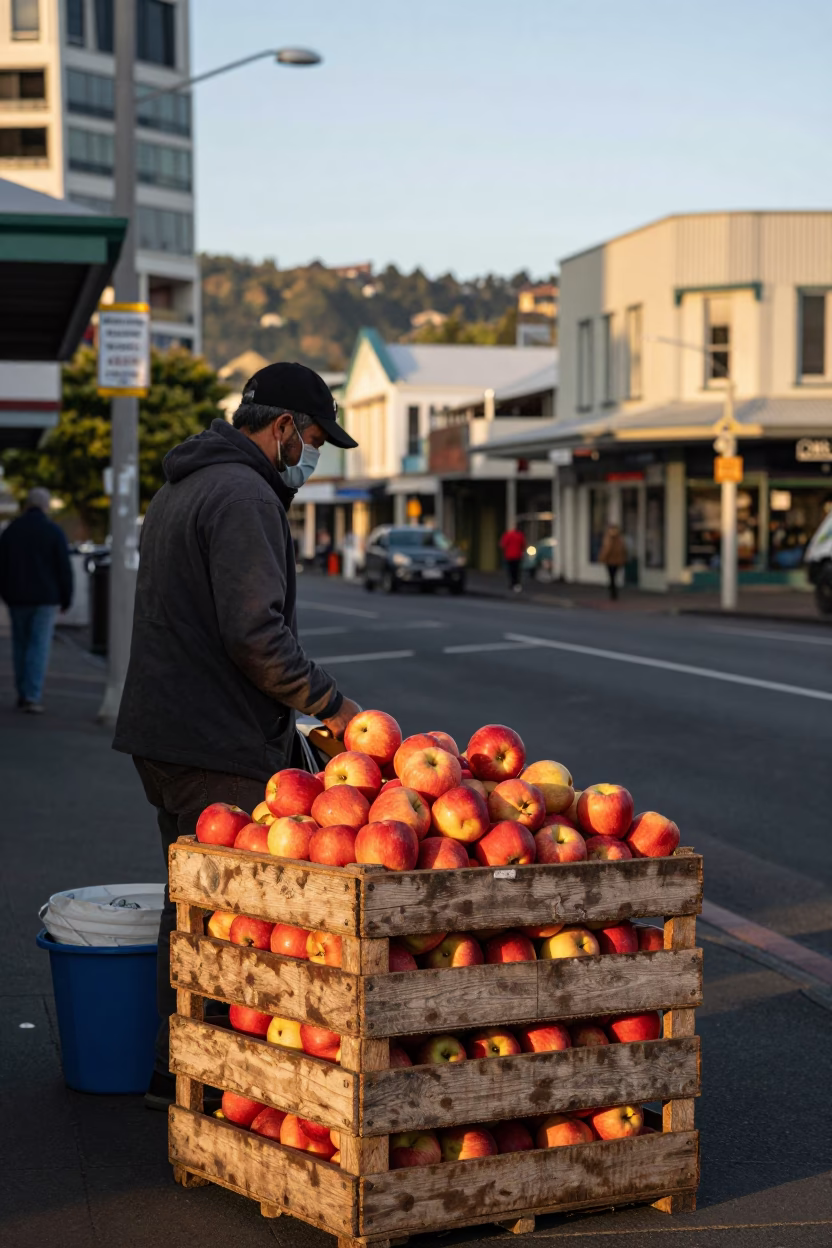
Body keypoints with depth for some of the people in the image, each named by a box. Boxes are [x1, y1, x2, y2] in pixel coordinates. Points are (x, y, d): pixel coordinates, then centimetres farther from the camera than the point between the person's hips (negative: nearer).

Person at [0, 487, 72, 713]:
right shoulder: (53, 532, -6)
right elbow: (64, 568, -7)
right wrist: (66, 599, 2)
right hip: (46, 598, -3)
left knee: (20, 645, 13)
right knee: (40, 646, -3)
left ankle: (22, 695, 15)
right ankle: (32, 697, -12)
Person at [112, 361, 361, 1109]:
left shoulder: (179, 491, 20)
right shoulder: (243, 495, -14)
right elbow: (255, 631, -24)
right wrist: (328, 702, -13)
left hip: (164, 736, 11)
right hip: (219, 747, -11)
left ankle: (177, 1070, 24)